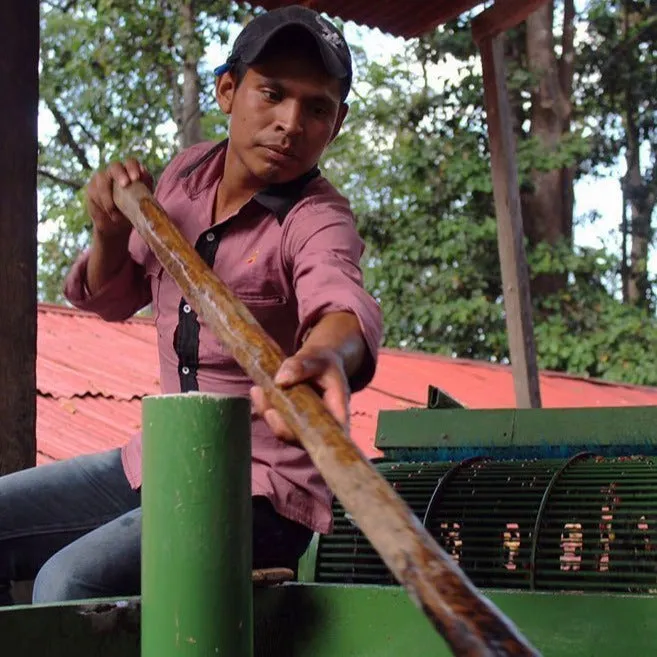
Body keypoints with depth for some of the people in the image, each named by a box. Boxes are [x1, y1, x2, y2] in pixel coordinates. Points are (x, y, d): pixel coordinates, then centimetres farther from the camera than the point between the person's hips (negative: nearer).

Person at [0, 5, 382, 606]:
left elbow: (341, 297, -41)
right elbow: (112, 298, 17)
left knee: (70, 581, -27)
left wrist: (328, 351, -65)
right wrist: (112, 230, -6)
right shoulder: (187, 174, 4)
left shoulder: (318, 220, -16)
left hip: (262, 488, -7)